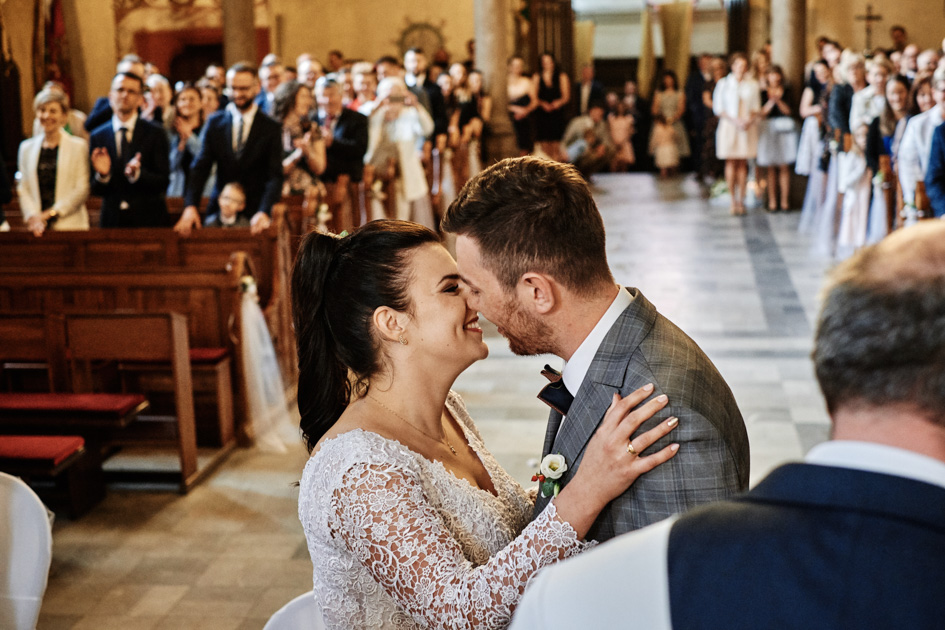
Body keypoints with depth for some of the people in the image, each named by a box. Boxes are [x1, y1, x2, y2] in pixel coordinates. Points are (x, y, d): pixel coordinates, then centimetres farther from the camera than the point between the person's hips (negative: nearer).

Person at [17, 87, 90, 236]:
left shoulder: (78, 146, 3)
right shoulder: (26, 147, 13)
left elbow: (82, 189, -3)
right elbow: (23, 189, 9)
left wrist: (51, 213, -9)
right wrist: (33, 216, -7)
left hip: (70, 224, -2)